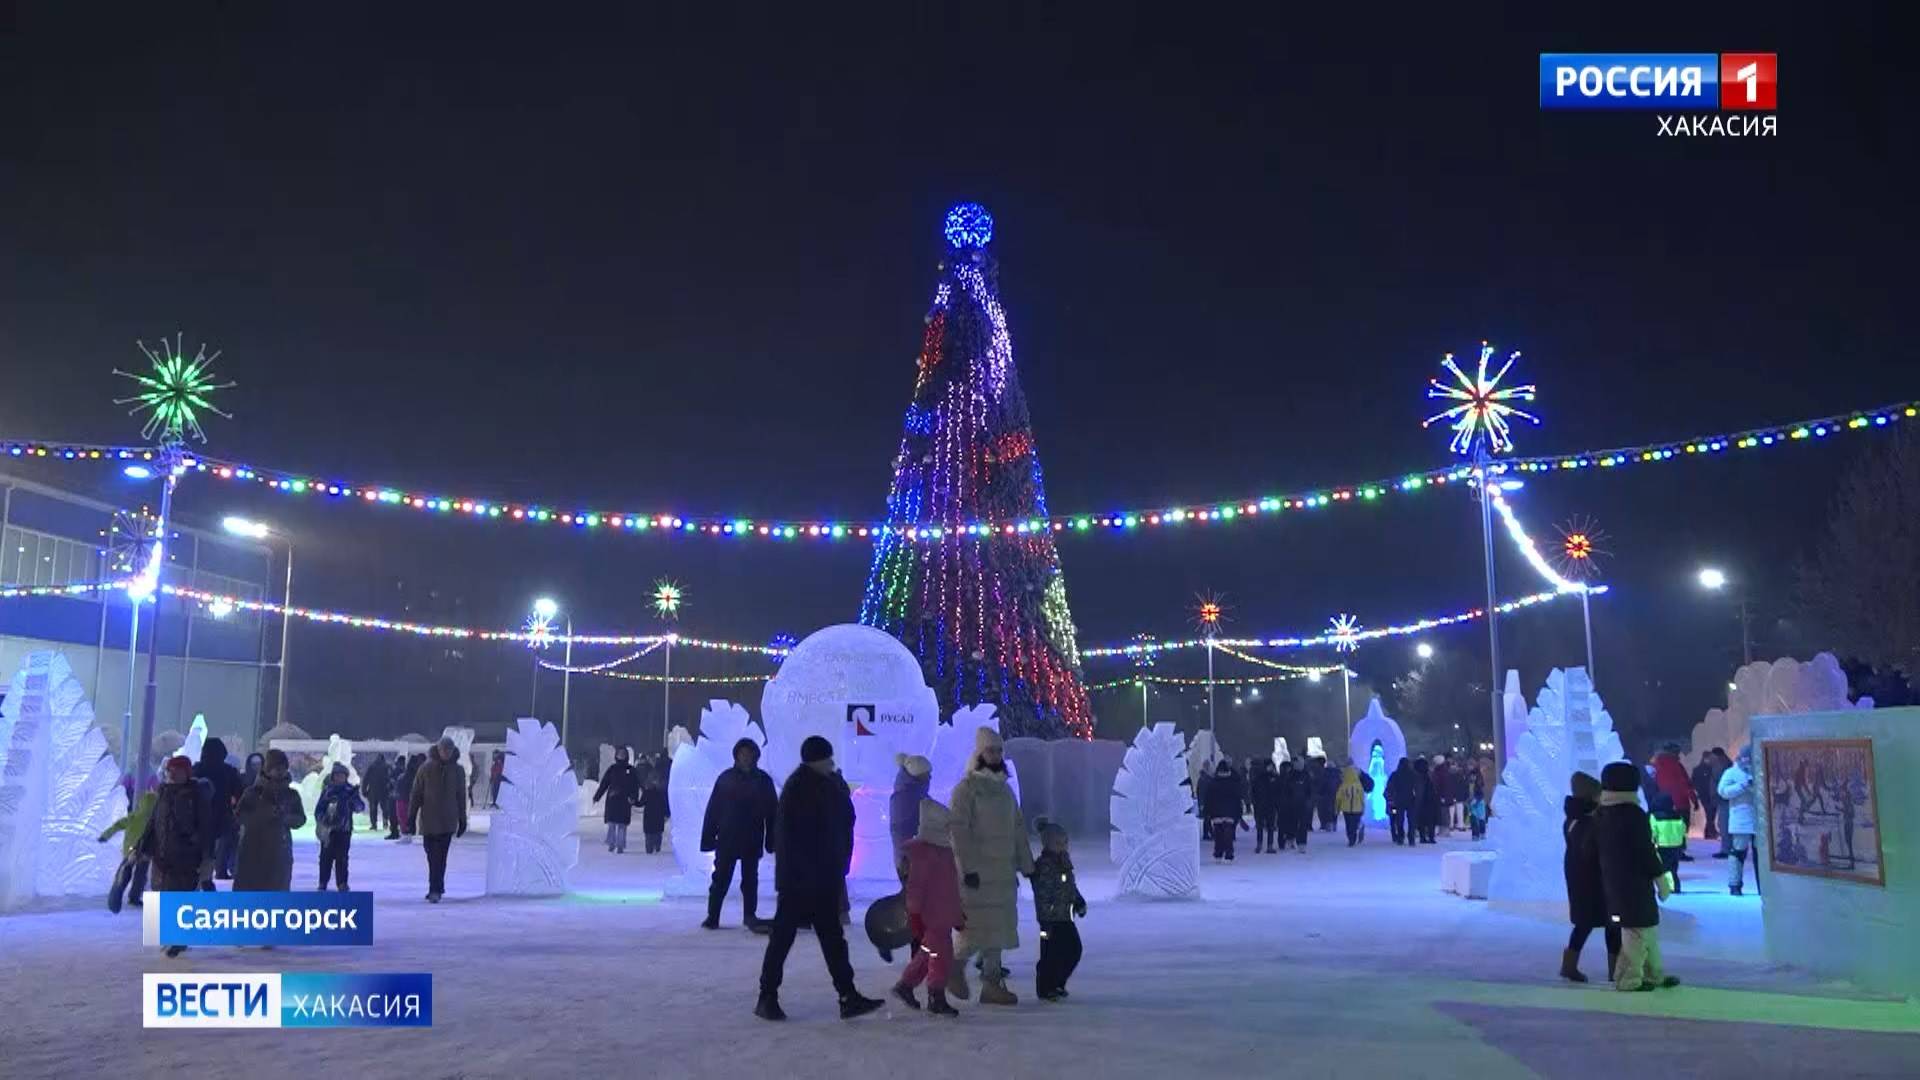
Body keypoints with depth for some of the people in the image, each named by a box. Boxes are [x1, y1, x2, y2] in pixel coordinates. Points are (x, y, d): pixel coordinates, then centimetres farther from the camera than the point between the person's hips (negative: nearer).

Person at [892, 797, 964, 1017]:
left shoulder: (946, 851, 14)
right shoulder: (923, 851, -15)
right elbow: (915, 885, -18)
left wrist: (958, 914, 25)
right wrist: (914, 912, -19)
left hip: (945, 914, 9)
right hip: (932, 916, -9)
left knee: (928, 953, 17)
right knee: (941, 953, -5)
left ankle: (905, 986, 29)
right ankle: (936, 998, 4)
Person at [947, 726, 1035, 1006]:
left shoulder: (1005, 789, 16)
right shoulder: (966, 788, -7)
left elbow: (1018, 829, 20)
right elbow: (958, 831, -13)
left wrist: (1026, 865, 16)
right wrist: (968, 868, -19)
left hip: (1003, 872, 8)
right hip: (977, 873, -7)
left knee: (998, 927, 9)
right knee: (978, 926, -9)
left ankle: (992, 983, 16)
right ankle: (956, 966, 14)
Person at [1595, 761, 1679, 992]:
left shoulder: (1600, 814, 8)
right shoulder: (1634, 815, -18)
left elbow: (1598, 847, 15)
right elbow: (1646, 851, -17)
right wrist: (1661, 878, -8)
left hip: (1612, 880, 9)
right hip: (1635, 882, -9)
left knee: (1647, 926, 19)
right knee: (1638, 929, -2)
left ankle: (1653, 973, 26)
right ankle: (1629, 979, 0)